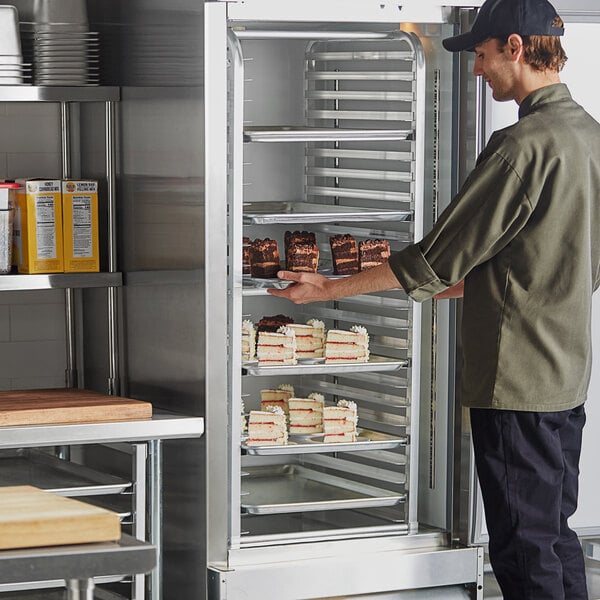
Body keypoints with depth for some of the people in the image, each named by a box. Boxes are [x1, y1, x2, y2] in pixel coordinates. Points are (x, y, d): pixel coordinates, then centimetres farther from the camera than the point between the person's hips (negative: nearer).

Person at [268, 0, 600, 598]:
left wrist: (331, 289, -8)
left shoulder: (525, 145, -20)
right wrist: (461, 283, 20)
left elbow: (436, 258, -17)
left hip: (516, 380, -9)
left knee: (523, 550, -3)